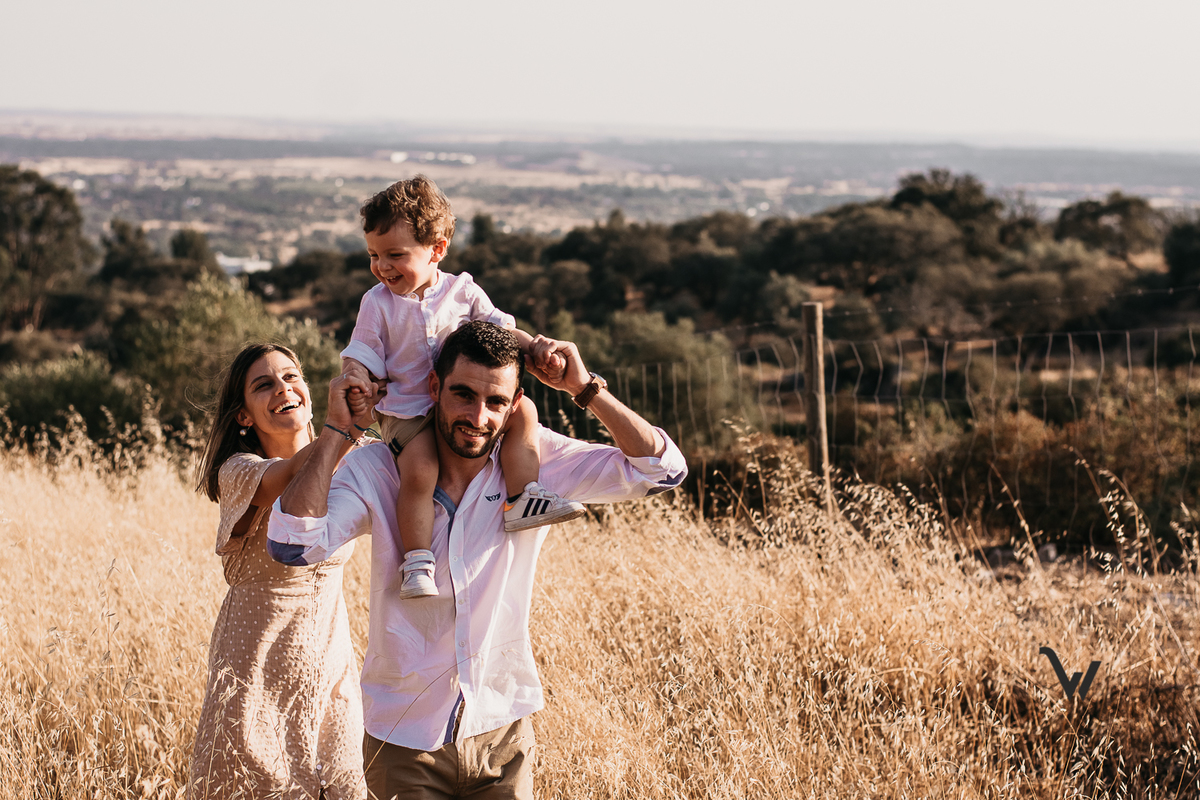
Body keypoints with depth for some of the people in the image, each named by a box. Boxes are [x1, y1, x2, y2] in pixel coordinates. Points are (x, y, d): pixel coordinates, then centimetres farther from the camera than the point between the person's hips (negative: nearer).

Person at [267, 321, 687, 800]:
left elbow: (660, 470, -8)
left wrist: (586, 389, -16)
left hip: (502, 730, 2)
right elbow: (296, 544, -23)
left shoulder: (535, 464, -5)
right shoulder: (376, 470, -9)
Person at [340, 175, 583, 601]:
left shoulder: (462, 291, 3)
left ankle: (521, 500, -12)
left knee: (523, 409, -15)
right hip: (407, 415, -3)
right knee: (419, 469, -30)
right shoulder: (377, 302, -1)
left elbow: (501, 330, 8)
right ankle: (417, 564, -26)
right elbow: (360, 359, -3)